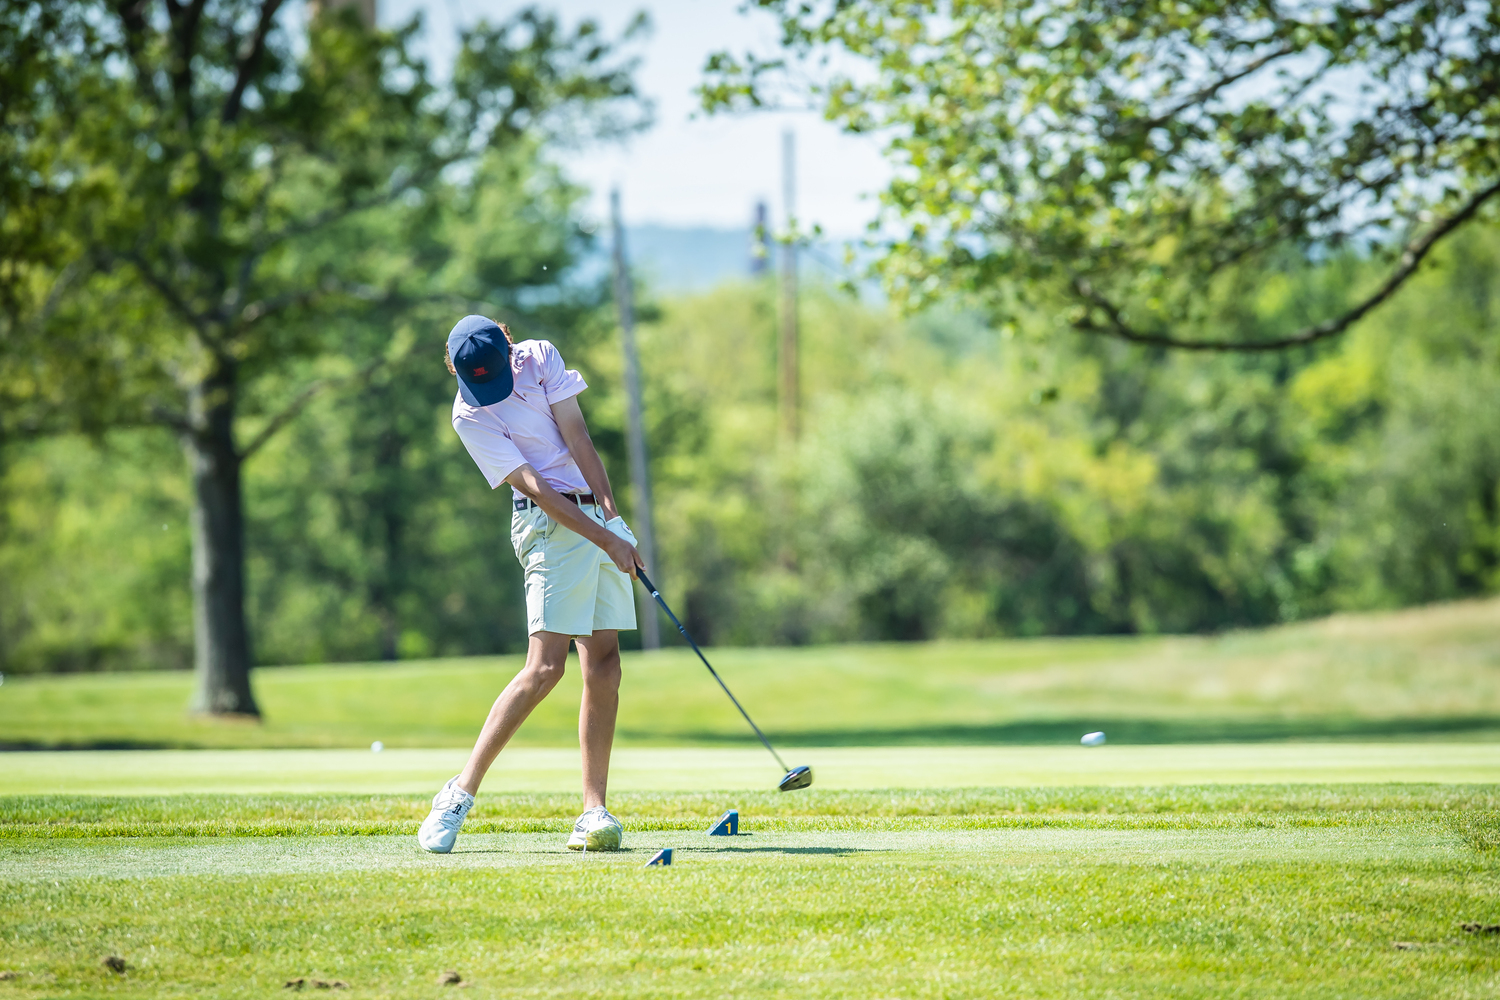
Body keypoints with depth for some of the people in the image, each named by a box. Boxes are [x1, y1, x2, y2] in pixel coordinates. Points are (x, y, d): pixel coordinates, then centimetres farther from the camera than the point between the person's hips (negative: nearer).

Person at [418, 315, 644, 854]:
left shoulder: (540, 357, 3)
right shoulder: (470, 415, -11)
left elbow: (579, 441, -2)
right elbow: (534, 486, -16)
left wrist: (614, 515, -10)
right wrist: (607, 539, -20)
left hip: (601, 516, 6)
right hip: (553, 526, -6)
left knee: (604, 664, -2)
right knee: (546, 666, -17)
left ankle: (594, 811, -3)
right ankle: (460, 793, -12)